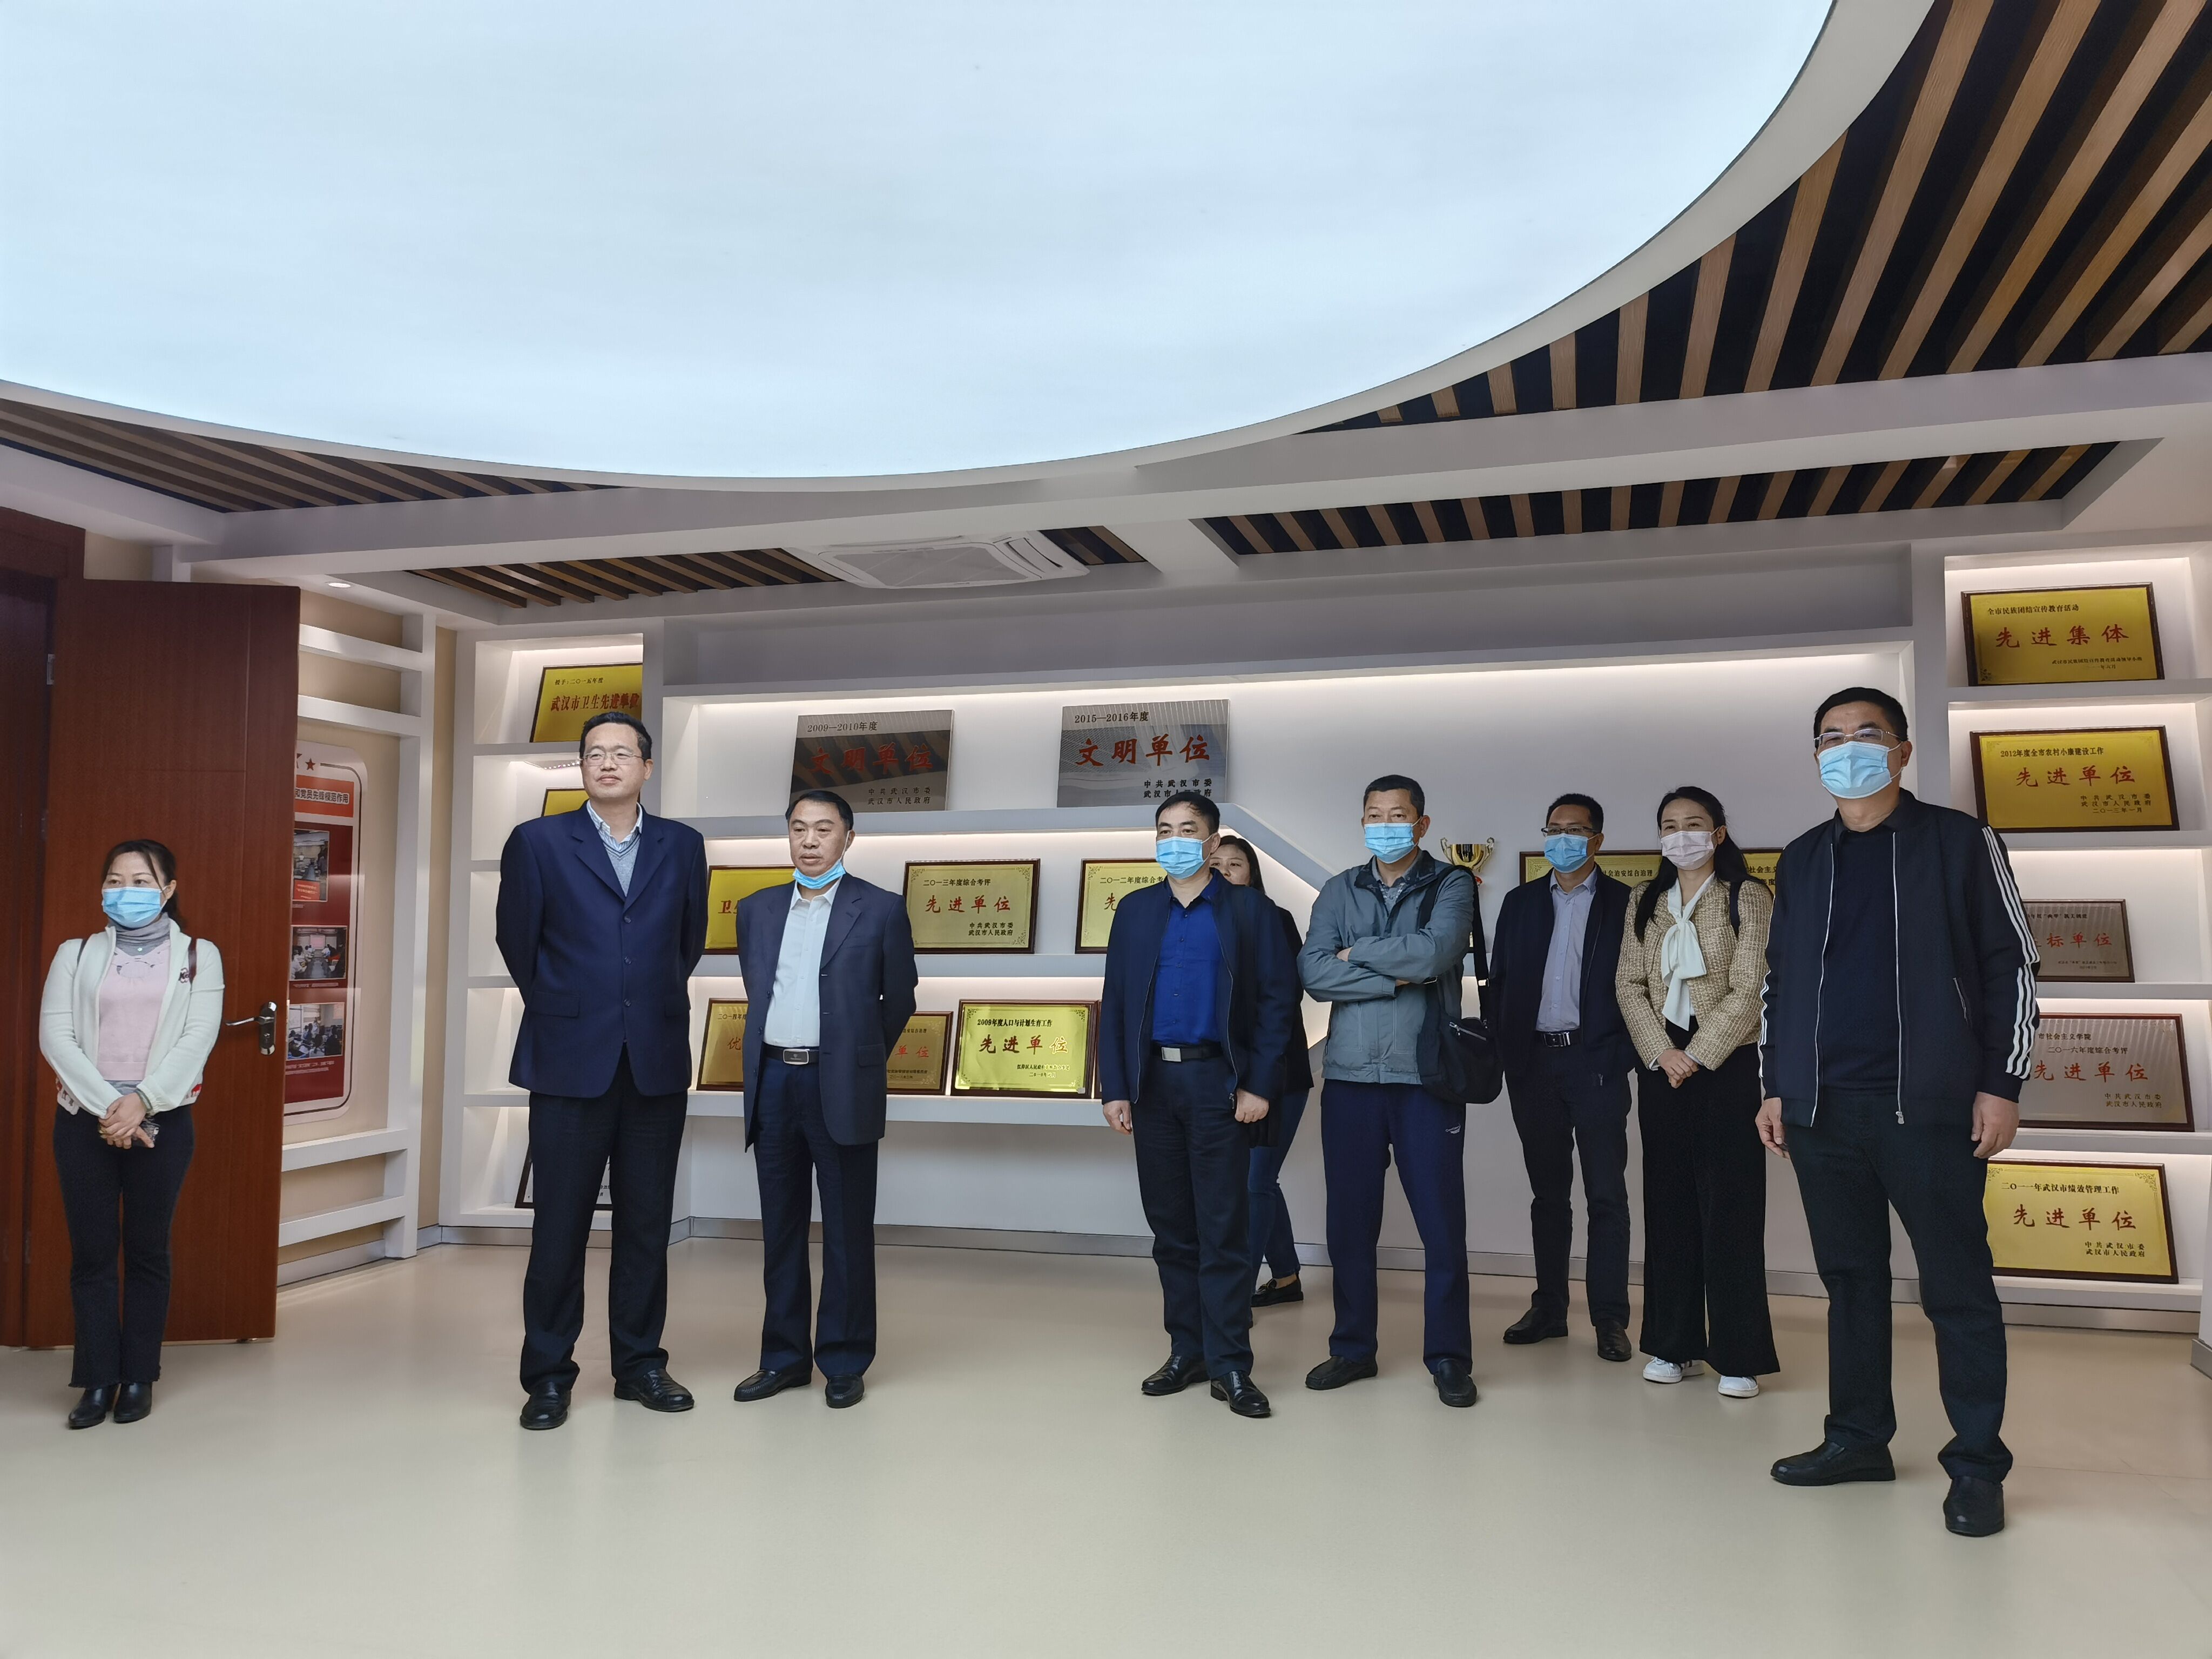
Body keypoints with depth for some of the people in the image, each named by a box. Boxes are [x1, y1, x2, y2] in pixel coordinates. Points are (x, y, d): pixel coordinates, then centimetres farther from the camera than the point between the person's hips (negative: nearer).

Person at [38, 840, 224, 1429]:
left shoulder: (199, 955, 5)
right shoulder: (76, 954, 8)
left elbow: (198, 1038, -6)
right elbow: (55, 1035, -3)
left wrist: (141, 1101, -18)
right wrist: (107, 1106, -15)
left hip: (162, 1122, -1)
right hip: (84, 1119, 1)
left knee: (147, 1250, 6)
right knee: (91, 1252, 4)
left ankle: (138, 1378, 15)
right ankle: (98, 1381, 12)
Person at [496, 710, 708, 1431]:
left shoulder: (683, 846, 6)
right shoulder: (537, 842, 0)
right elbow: (518, 942, 8)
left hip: (657, 1064, 2)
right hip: (571, 1062, -2)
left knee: (646, 1222, 9)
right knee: (560, 1224, 3)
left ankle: (639, 1363, 22)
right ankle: (548, 1375, 16)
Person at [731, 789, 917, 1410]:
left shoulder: (881, 909, -1)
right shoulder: (757, 910, 11)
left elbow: (899, 999, 6)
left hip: (840, 1087, -4)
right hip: (773, 1080, 4)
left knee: (847, 1230, 3)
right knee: (780, 1228, 11)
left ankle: (845, 1363, 14)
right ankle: (784, 1357, 23)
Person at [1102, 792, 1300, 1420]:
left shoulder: (1250, 910, 2)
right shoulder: (1135, 910, 10)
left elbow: (1278, 1000, -2)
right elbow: (1114, 1003, 7)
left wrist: (1260, 1085, -9)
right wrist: (1114, 1088, 0)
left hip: (1219, 1084, -3)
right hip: (1152, 1083, 3)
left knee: (1223, 1228, -1)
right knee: (1170, 1225, 9)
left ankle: (1230, 1365, 6)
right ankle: (1186, 1351, 20)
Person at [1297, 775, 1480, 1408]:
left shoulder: (1451, 885, 2)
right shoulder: (1338, 891, 10)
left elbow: (1434, 953, -18)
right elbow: (1314, 972, -4)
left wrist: (1357, 953, -6)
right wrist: (1396, 977, -13)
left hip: (1427, 1077, -3)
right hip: (1349, 1077, 3)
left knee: (1442, 1225, 3)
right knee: (1349, 1224, 10)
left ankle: (1449, 1358, 17)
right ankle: (1352, 1348, 24)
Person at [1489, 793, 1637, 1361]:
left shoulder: (1625, 903, 2)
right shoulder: (1520, 902, 11)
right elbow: (1499, 982, 10)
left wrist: (1624, 1055, -10)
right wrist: (1506, 1054, 1)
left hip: (1596, 1064, -3)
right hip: (1535, 1064, 3)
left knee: (1606, 1194, 0)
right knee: (1548, 1192, 11)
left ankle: (1610, 1317, 6)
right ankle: (1549, 1308, 19)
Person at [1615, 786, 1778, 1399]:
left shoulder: (1748, 897, -2)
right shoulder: (1644, 901, 11)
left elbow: (1748, 988, -9)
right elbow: (1629, 985, 5)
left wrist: (1698, 1055, -13)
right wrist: (1662, 1053, -7)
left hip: (1727, 1063, -4)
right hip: (1661, 1064, 4)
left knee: (1730, 1207, -2)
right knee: (1668, 1204, 7)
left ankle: (1738, 1355, 5)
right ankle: (1674, 1346, 15)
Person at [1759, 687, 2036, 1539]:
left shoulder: (1958, 842, 2)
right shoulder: (1802, 860, 13)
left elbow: (2011, 964, 0)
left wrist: (2002, 1083, -7)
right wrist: (1776, 1086, 11)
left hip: (1928, 1106, -4)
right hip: (1822, 1109, 4)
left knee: (1957, 1285, 2)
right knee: (1851, 1277, 11)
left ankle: (1977, 1464, 12)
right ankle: (1858, 1438, 21)